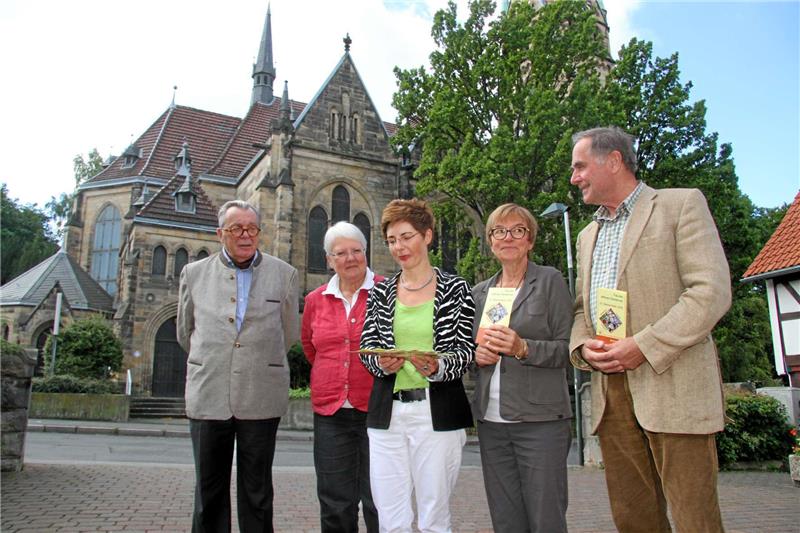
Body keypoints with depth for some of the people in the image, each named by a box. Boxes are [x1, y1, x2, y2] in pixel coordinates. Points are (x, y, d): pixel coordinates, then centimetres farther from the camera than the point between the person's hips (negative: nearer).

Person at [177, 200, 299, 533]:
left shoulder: (284, 274, 3)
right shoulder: (194, 273, 7)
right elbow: (185, 333, 18)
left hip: (261, 398, -1)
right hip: (208, 396, 2)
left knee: (257, 492, 8)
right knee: (209, 490, 10)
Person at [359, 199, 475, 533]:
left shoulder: (455, 289, 1)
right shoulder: (380, 292, 10)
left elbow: (465, 351, -2)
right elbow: (366, 348, 8)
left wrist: (436, 367, -21)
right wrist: (382, 364, -14)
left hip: (437, 413, -2)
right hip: (387, 412, 3)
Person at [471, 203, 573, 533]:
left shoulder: (550, 281, 1)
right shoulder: (479, 292, 14)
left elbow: (568, 348, -4)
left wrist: (523, 348, -20)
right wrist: (476, 355, -1)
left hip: (540, 421, -4)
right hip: (491, 421, 4)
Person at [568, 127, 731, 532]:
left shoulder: (682, 204, 2)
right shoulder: (588, 235, 22)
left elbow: (712, 291, -9)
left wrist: (644, 346, -17)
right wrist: (583, 346, 0)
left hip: (672, 385, -6)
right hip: (610, 390, 6)